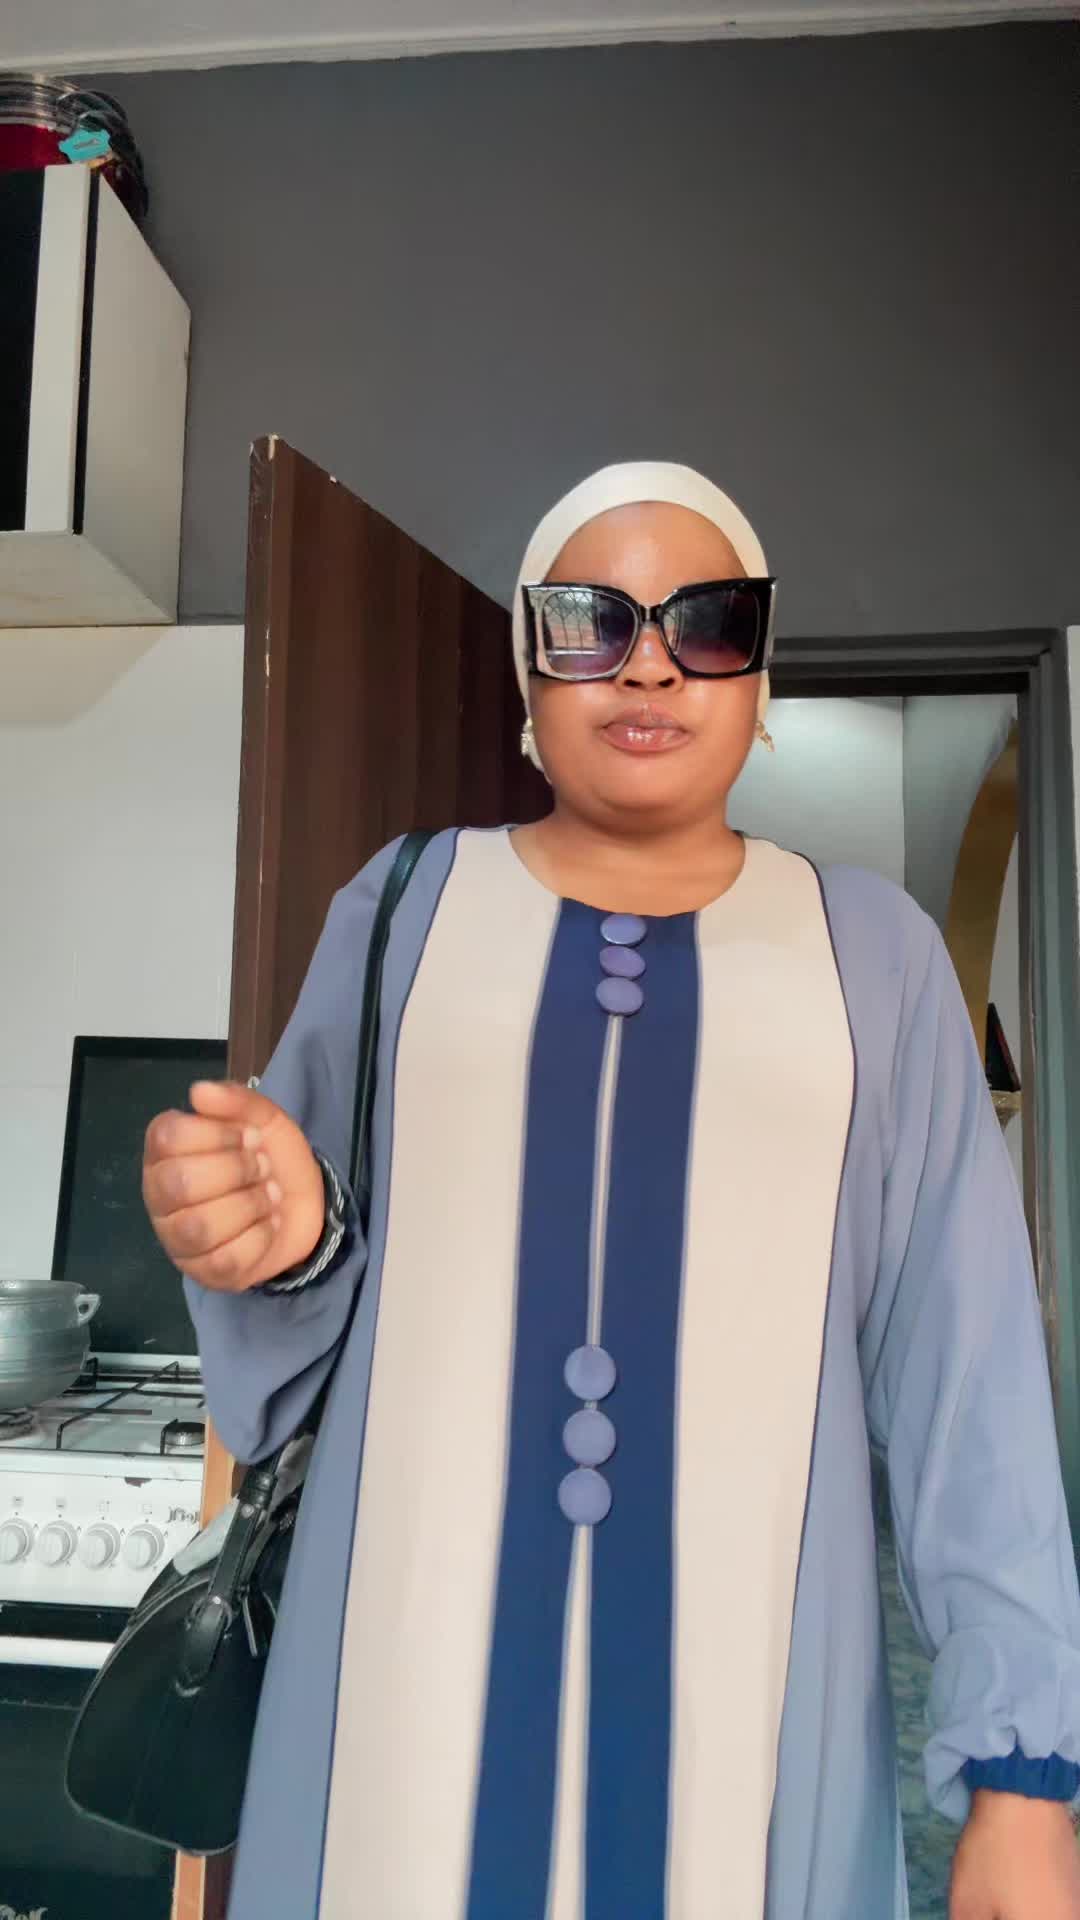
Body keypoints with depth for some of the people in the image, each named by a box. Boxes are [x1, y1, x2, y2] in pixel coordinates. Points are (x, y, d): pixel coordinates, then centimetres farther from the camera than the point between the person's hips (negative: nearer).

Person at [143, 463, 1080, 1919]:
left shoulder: (877, 952, 2)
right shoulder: (404, 903, 4)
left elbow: (962, 1363, 0)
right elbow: (305, 1259, 10)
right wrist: (278, 1239, -13)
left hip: (752, 1682, 0)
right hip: (413, 1672, 1)